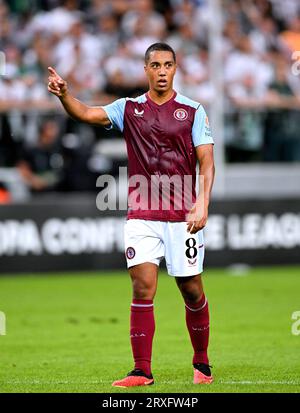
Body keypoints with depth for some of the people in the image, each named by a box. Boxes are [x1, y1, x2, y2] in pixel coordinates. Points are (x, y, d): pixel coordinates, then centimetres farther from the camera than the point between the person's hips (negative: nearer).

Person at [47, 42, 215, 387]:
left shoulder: (192, 110, 3)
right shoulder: (129, 108, 7)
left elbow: (206, 161, -1)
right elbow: (87, 113, -8)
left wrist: (203, 203, -14)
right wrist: (64, 94, -28)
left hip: (182, 216, -1)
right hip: (141, 215, 1)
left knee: (192, 291, 4)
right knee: (143, 288, -9)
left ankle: (201, 363, 24)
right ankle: (142, 371, -7)